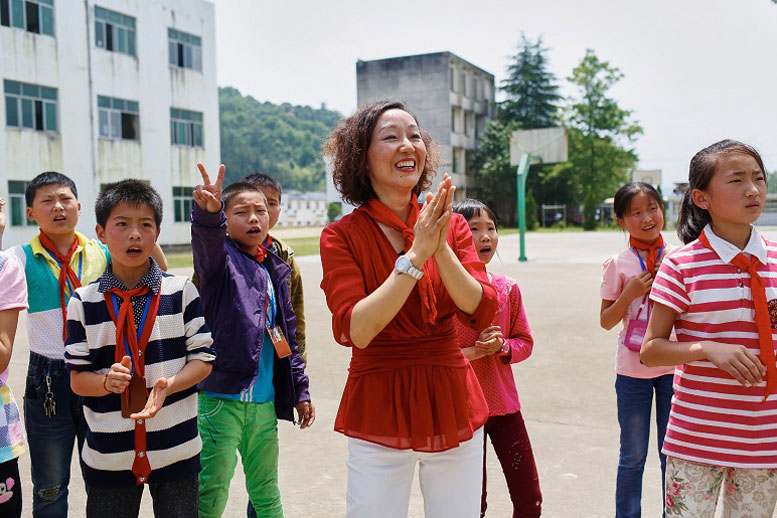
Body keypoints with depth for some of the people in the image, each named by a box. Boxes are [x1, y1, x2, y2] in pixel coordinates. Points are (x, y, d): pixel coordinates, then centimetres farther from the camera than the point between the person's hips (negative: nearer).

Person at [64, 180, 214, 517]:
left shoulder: (181, 291, -3)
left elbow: (203, 358, -2)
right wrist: (108, 381, -20)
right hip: (108, 456, 1)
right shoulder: (83, 302, -2)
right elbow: (77, 378, 0)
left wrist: (168, 385, -19)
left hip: (177, 449, 0)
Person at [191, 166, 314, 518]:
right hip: (221, 399, -6)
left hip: (264, 402, 6)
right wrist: (207, 213, -51)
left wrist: (299, 390, 17)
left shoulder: (275, 270, 13)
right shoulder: (221, 258, -3)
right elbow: (206, 243, -29)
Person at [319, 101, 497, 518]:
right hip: (378, 411, -3)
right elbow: (354, 330, -19)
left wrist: (440, 248, -21)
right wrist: (416, 255, -22)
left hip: (453, 405, 3)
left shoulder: (452, 226, 2)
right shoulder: (341, 237, -7)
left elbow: (482, 313, -8)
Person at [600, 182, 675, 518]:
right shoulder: (618, 265, -4)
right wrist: (629, 294, -17)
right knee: (633, 456, 10)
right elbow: (606, 322, -2)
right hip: (633, 369, -1)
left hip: (674, 367, 1)